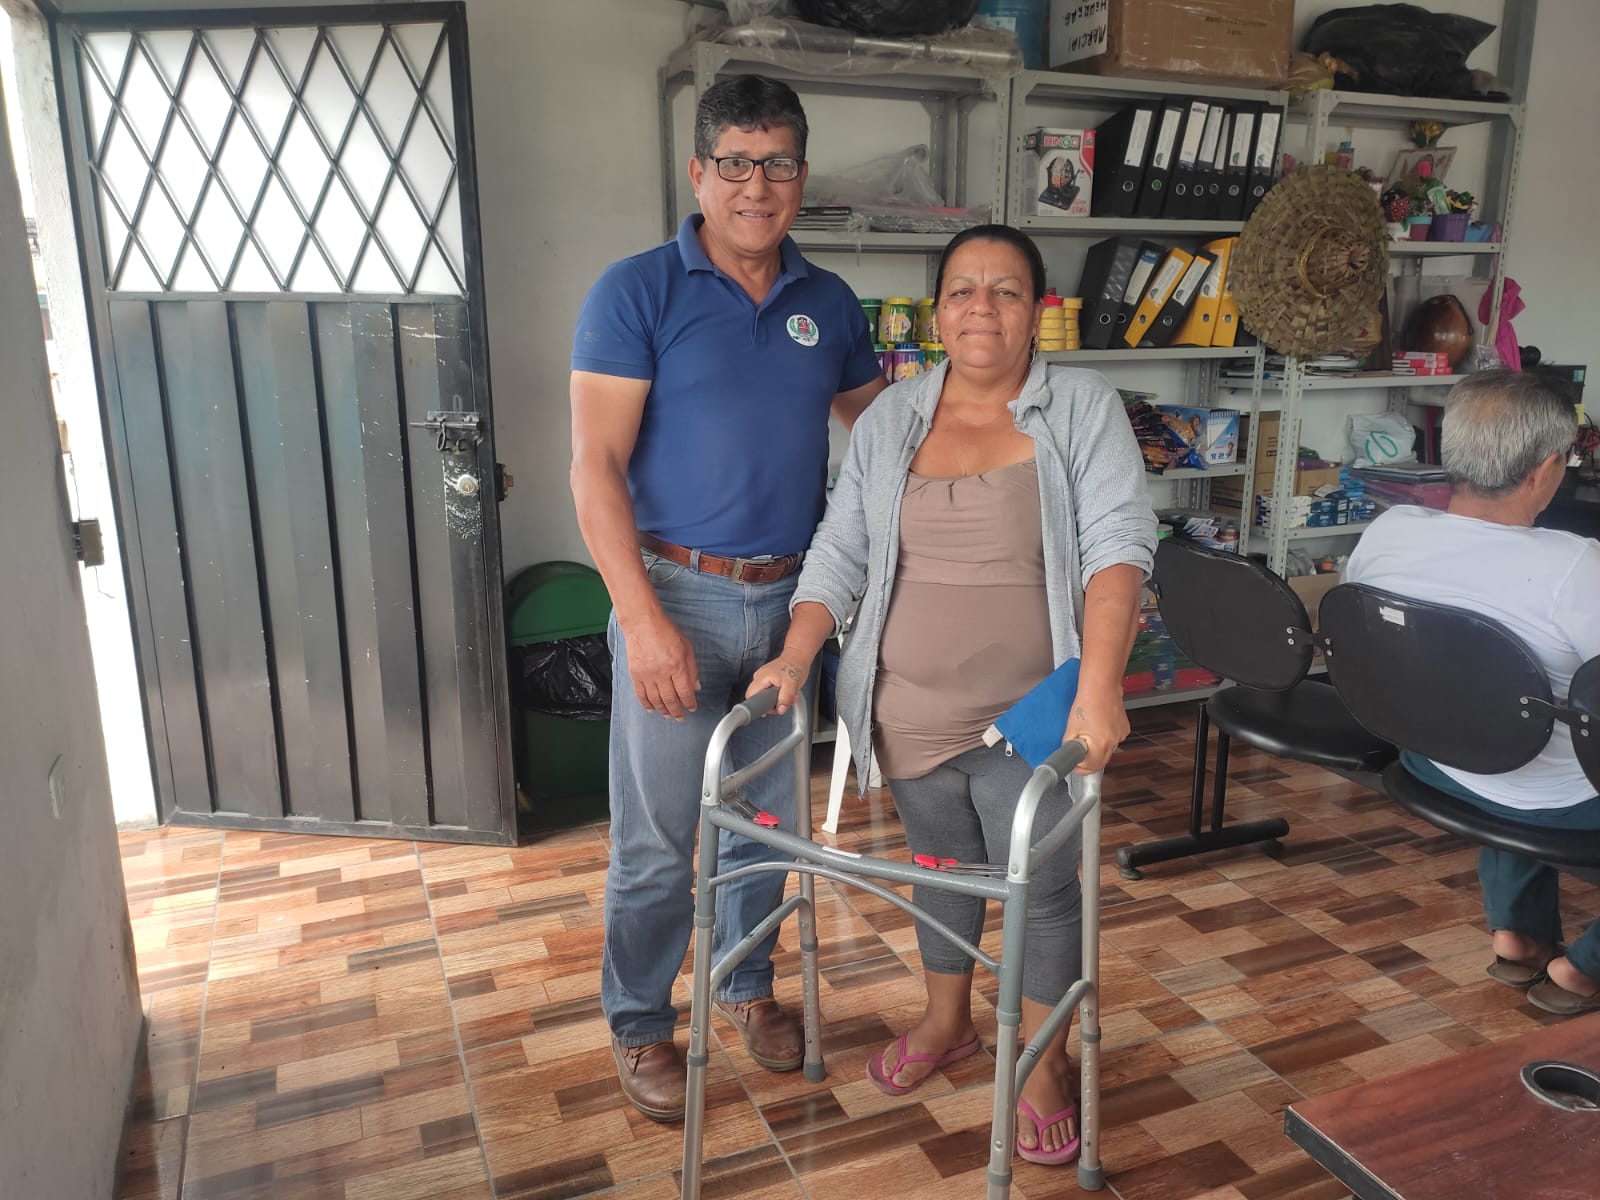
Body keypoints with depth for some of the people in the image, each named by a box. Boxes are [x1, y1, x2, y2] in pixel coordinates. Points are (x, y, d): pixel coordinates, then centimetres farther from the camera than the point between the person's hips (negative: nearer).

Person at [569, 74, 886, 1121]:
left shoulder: (828, 304, 8)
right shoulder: (637, 291, -7)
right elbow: (597, 464, -13)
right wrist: (644, 618, -19)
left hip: (791, 601, 5)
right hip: (679, 598, -4)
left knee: (770, 819, 17)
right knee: (657, 839, 5)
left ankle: (747, 985, 39)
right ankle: (642, 1026, 27)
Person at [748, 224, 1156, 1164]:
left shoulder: (1085, 407, -6)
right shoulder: (890, 419, 5)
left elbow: (1118, 542, -15)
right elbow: (841, 551, 5)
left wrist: (1098, 690, -26)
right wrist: (796, 658, -7)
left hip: (1031, 718, -3)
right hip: (911, 715, 3)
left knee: (1042, 888, 8)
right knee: (942, 869, 20)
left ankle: (1044, 1062, 31)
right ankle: (948, 1022, 43)